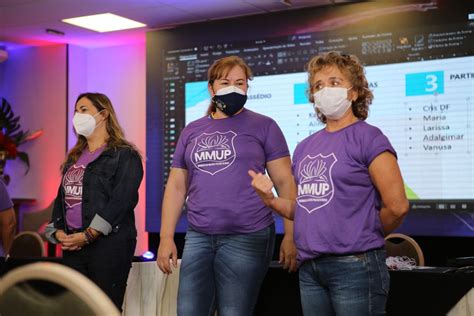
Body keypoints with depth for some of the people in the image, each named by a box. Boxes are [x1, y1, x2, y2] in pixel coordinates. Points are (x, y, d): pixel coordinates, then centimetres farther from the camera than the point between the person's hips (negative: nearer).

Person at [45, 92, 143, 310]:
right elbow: (62, 197, 20)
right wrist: (57, 231, 2)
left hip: (109, 242, -6)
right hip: (72, 244, 7)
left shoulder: (124, 155, -3)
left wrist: (88, 235, -17)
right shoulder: (74, 157, 21)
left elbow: (121, 201, -13)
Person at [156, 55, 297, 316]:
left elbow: (285, 182, -1)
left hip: (247, 238, -3)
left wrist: (290, 237, -9)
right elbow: (176, 186, 14)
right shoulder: (191, 131, 13)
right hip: (197, 238, 4)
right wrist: (166, 237, 6)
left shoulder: (263, 126, 2)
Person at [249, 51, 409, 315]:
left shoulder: (368, 138, -8)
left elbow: (397, 206, -13)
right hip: (309, 268, 7)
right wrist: (270, 199, 0)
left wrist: (366, 237, 2)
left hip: (354, 266, -6)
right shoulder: (305, 147, 13)